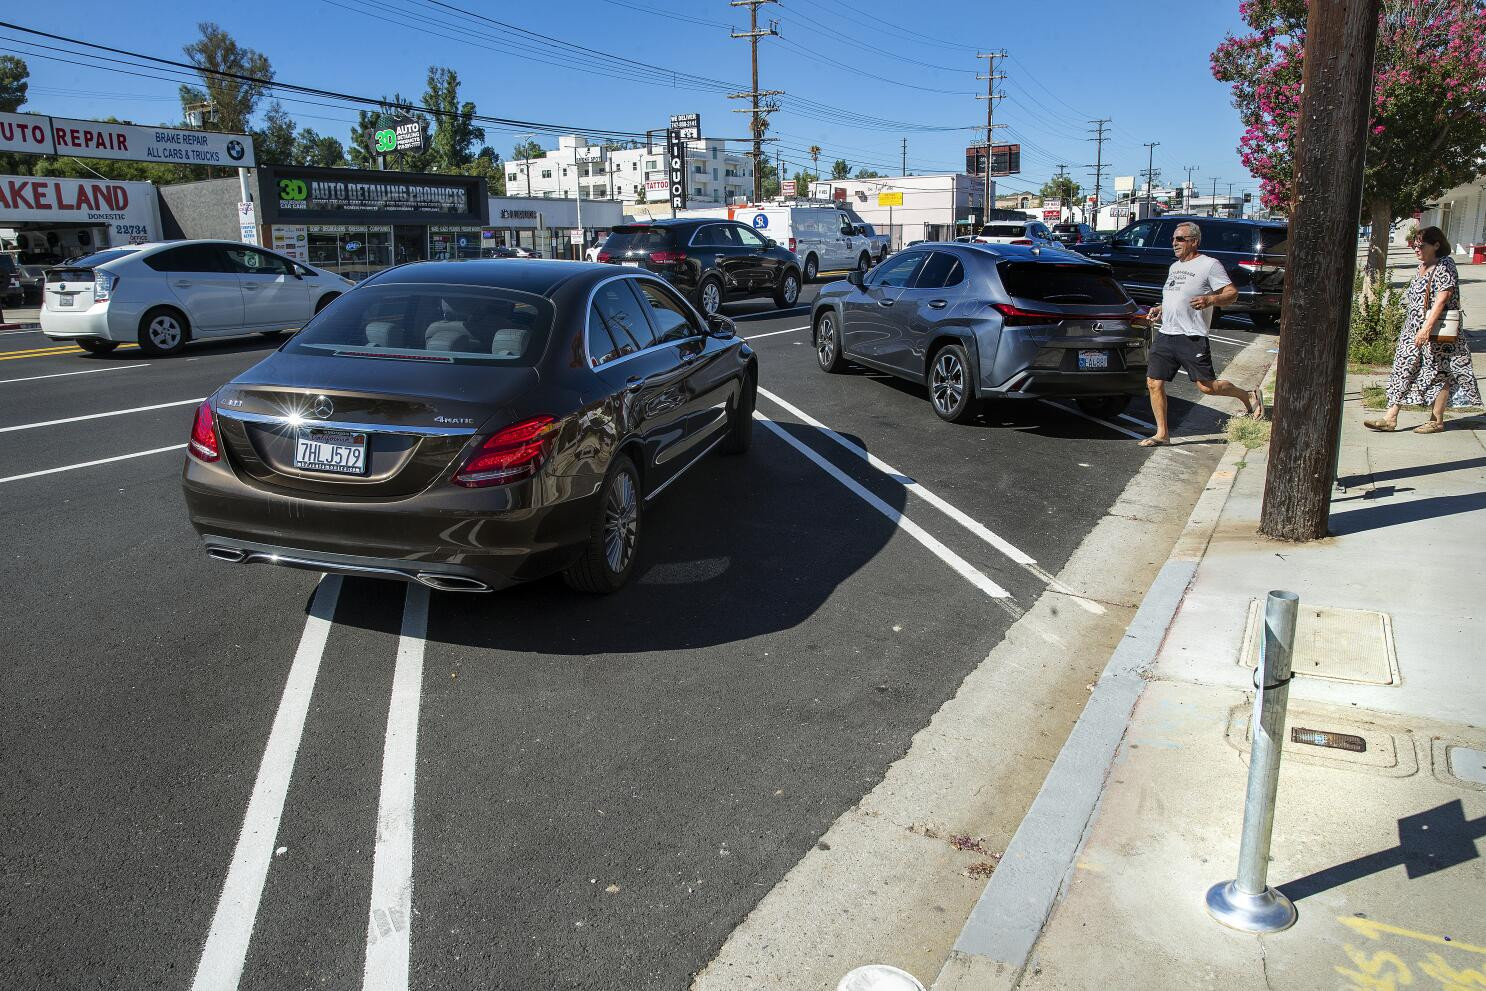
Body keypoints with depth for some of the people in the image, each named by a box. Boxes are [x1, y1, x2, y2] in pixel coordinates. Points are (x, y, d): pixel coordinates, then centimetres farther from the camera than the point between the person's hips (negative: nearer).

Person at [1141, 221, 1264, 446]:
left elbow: (1232, 292, -6)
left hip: (1191, 337, -7)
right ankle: (1161, 434, 9)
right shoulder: (1174, 266, 21)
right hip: (1165, 334, 7)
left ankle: (1249, 396, 19)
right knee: (1154, 383, 0)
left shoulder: (1209, 265, -3)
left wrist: (1210, 300, -24)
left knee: (1207, 386, -7)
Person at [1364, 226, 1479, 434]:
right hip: (1413, 331, 9)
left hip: (1437, 333, -9)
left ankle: (1437, 420, 10)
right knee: (1403, 369, 4)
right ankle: (1390, 418, 4)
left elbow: (1441, 300, -20)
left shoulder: (1445, 266, -12)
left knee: (1438, 373, 1)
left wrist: (1426, 328, -26)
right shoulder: (1423, 267, 13)